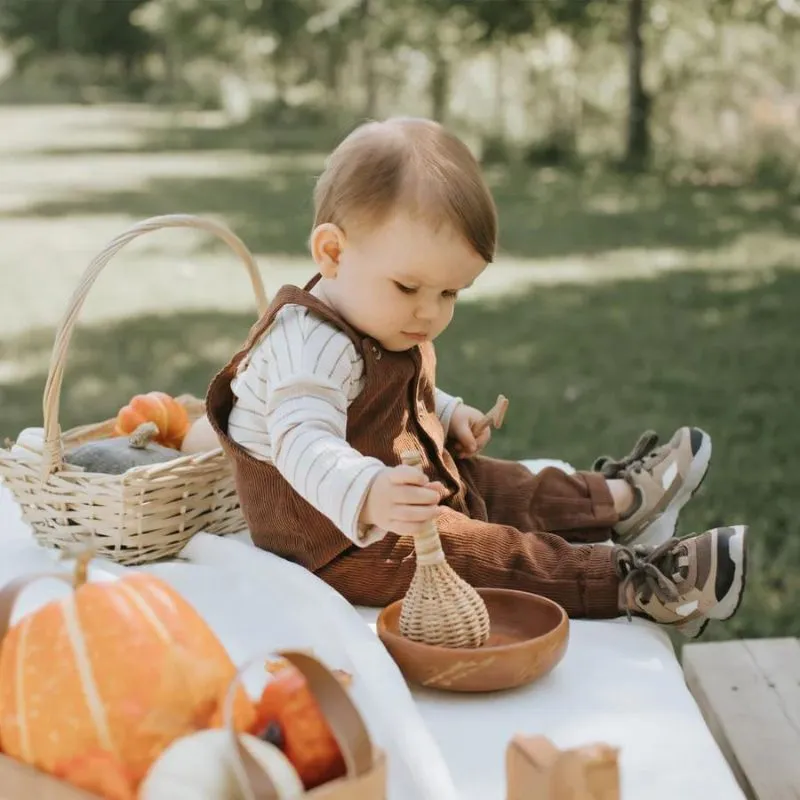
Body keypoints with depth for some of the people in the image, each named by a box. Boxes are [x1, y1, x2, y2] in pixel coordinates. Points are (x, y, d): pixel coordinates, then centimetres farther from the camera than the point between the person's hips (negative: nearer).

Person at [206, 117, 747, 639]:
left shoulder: (377, 321, 3)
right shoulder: (311, 345, -30)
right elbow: (304, 444, -47)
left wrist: (447, 413, 10)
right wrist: (366, 494, -64)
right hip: (344, 541, -10)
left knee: (502, 488, 16)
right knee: (495, 554, -18)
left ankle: (619, 500, 32)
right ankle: (631, 581, -15)